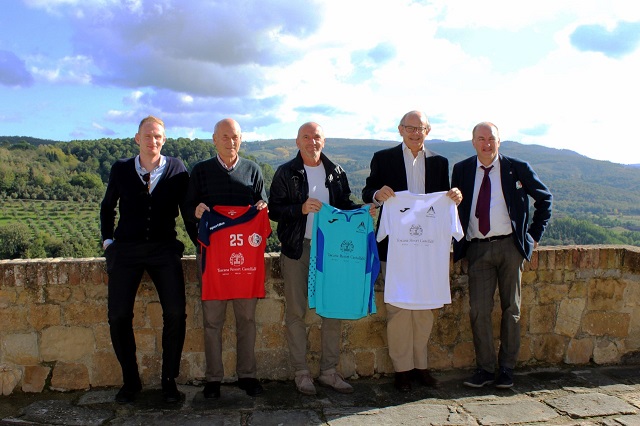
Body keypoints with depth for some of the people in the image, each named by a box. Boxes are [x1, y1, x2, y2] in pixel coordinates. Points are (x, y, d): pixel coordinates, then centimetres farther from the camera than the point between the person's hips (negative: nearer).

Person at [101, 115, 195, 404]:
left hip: (163, 249, -1)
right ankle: (130, 380, 17)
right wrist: (107, 240, 12)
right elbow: (108, 207, 21)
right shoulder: (120, 170, 7)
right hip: (125, 250, 2)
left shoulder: (177, 170, 3)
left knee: (175, 313, -12)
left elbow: (187, 210, 11)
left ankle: (169, 380, 6)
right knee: (118, 316, -3)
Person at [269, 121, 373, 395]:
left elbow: (345, 205, 17)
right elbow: (274, 210, -4)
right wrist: (301, 208, -19)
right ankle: (301, 372, 16)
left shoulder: (336, 173, 10)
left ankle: (329, 371, 19)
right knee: (296, 312, 2)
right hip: (297, 249, -3)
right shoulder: (286, 173, 1)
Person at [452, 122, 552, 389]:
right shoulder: (461, 170, 6)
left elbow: (544, 197, 12)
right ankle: (485, 368, 9)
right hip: (477, 249, 1)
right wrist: (458, 241, 5)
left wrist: (535, 234, 7)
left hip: (510, 246, 0)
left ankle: (506, 368, 19)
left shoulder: (517, 168, 1)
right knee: (479, 310, -4)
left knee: (511, 309, 7)